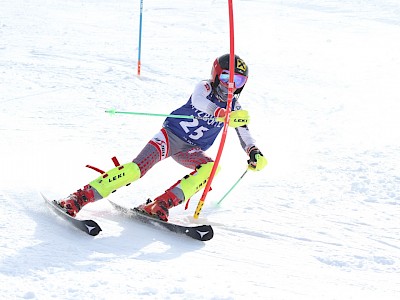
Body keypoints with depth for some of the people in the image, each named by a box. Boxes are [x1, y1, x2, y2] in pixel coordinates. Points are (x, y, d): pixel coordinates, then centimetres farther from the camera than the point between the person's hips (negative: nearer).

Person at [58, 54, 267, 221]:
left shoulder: (234, 108, 3)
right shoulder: (205, 87, -9)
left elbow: (244, 134, 5)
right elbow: (198, 101, -32)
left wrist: (255, 153, -18)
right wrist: (222, 114, -50)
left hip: (191, 151, 4)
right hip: (171, 135, -4)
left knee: (211, 168, -28)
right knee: (137, 168, -25)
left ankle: (160, 206, -34)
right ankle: (79, 198, -25)